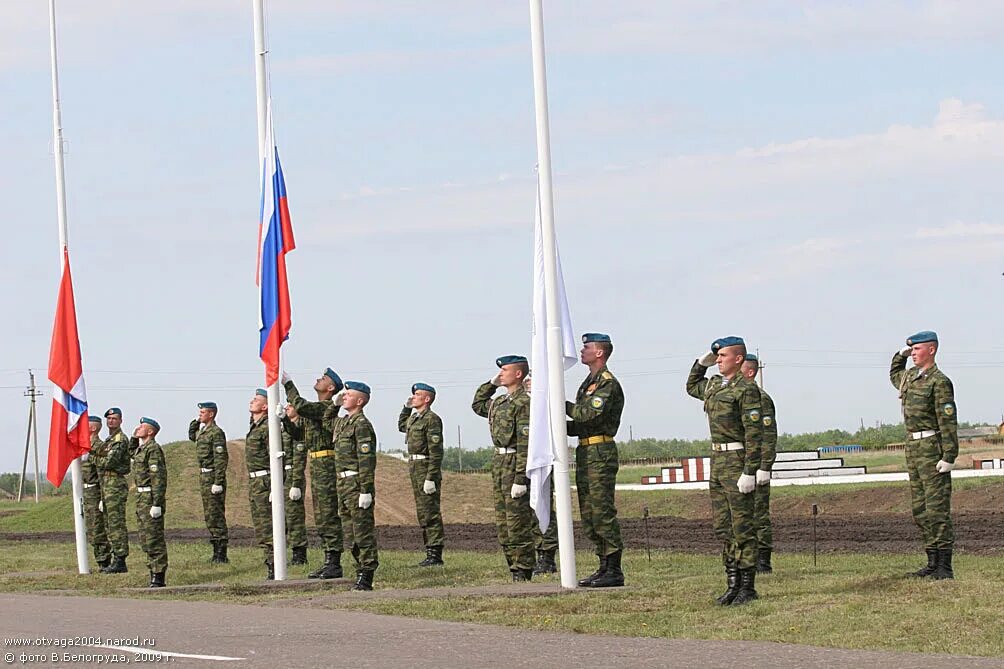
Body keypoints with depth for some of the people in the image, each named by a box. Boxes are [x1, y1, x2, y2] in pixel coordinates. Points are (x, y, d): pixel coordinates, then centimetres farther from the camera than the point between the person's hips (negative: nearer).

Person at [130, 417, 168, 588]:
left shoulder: (153, 449, -15)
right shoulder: (141, 448, 14)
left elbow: (159, 478, -21)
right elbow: (132, 454, 41)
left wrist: (157, 504, -26)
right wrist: (134, 438, 23)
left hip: (150, 499, -10)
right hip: (141, 498, 10)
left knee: (154, 540, -7)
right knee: (145, 540, 13)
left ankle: (159, 578, -6)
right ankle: (153, 572, 18)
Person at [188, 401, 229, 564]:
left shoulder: (216, 432, -15)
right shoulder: (202, 431, 14)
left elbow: (221, 458, -20)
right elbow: (192, 436, 37)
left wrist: (218, 482, -25)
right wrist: (195, 422, 19)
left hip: (213, 477, -10)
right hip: (204, 477, 10)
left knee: (216, 515, -9)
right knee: (210, 515, 12)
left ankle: (221, 554, -7)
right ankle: (217, 552, 17)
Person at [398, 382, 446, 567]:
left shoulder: (432, 419, -14)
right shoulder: (414, 417, 14)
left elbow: (436, 451, -20)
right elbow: (401, 426, 39)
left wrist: (431, 478, -25)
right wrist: (406, 407, 23)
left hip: (427, 469, -10)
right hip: (415, 468, 10)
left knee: (430, 513, -7)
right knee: (423, 513, 12)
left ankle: (435, 554, -5)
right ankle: (431, 553, 17)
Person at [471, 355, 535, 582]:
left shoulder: (524, 402, -14)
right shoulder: (501, 401, 14)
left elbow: (526, 442, -20)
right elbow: (477, 405, 34)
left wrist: (521, 478, -24)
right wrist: (491, 384, 19)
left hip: (515, 464, -10)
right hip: (499, 462, 10)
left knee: (518, 523, -7)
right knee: (502, 524, 11)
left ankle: (522, 574, -4)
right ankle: (515, 570, 16)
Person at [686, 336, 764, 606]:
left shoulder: (746, 389, -13)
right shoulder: (714, 384, 13)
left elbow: (754, 433, -18)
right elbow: (691, 387, 36)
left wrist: (750, 472, -23)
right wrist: (702, 362, 19)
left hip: (737, 462, -9)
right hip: (717, 461, 9)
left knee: (742, 528, -5)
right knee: (723, 528, 10)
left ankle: (748, 587, -1)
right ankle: (733, 583, 15)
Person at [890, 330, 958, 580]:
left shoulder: (939, 381, -12)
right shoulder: (910, 377, 14)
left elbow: (948, 421, -17)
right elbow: (894, 375, 41)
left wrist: (949, 457, -22)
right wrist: (901, 354, 23)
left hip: (932, 449, -9)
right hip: (913, 447, 9)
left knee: (937, 509, -10)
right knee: (920, 511, 9)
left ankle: (945, 567, -9)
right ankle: (933, 563, 13)